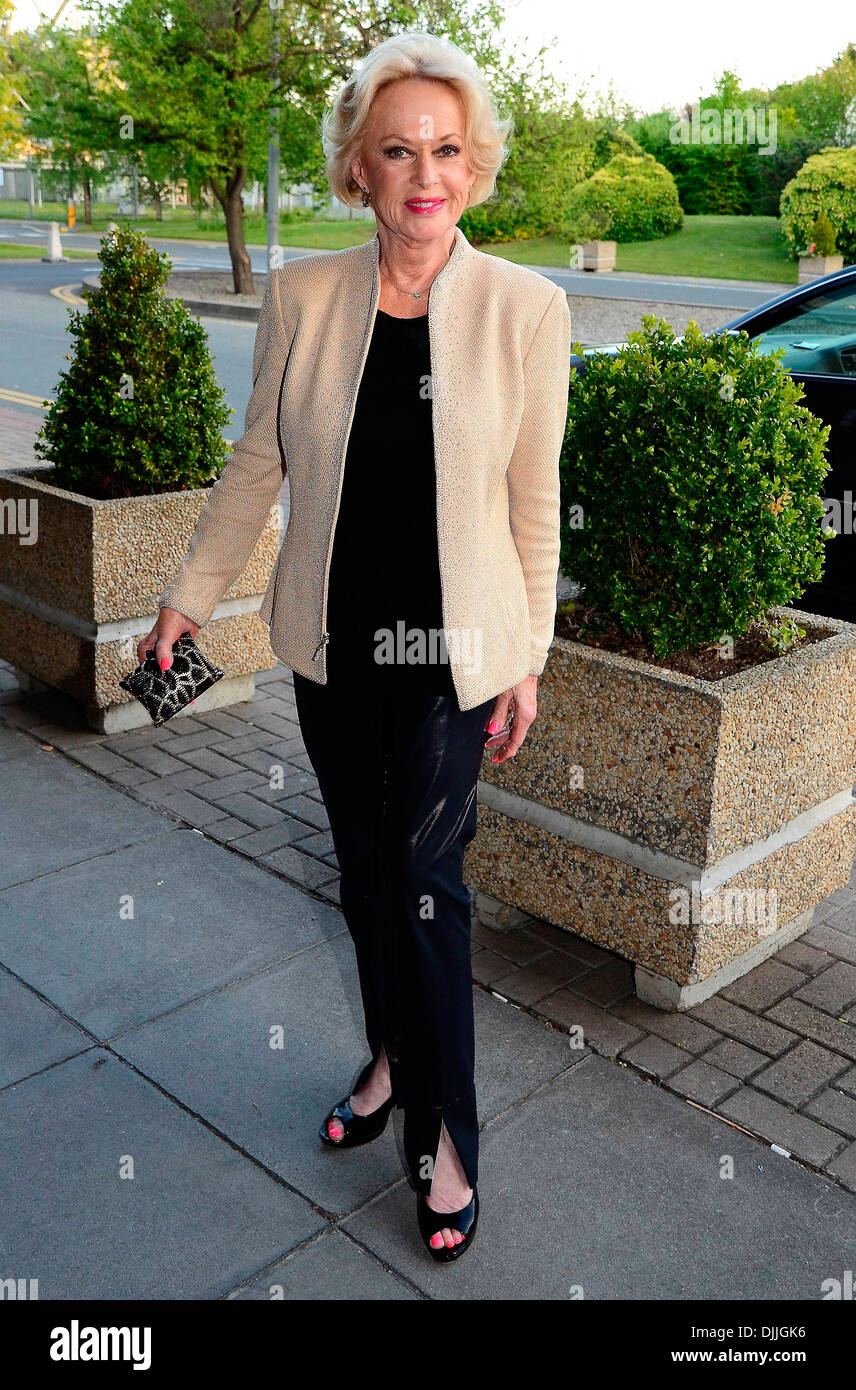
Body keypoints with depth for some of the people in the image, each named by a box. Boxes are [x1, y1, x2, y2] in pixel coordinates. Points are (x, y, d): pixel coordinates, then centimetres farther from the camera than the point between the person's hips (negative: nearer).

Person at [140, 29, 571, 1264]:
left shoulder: (526, 307, -10)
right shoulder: (302, 296, -4)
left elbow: (533, 503, -4)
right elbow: (257, 464, 6)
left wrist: (527, 662, -1)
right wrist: (190, 595, 10)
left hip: (452, 650, -3)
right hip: (332, 643, 3)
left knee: (429, 883, 4)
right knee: (365, 868, 17)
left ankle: (447, 1133, 24)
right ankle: (395, 1057, 42)